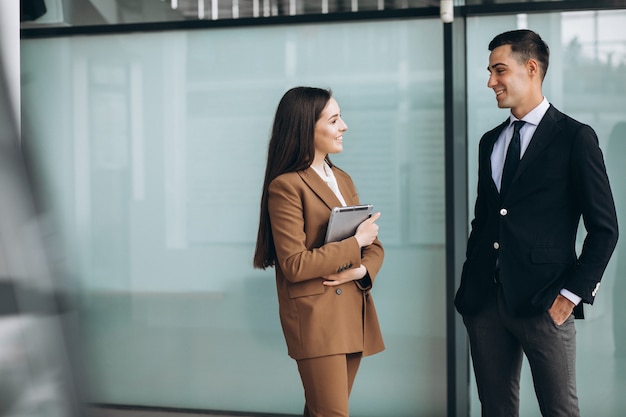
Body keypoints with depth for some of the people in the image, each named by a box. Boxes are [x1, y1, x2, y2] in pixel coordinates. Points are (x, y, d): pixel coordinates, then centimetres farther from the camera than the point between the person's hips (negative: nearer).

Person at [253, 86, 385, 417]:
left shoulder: (342, 180, 15)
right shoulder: (286, 186, -10)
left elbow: (374, 247, 15)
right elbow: (295, 265, -17)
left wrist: (362, 269, -8)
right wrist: (354, 244, -12)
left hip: (354, 313, 7)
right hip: (315, 317, -7)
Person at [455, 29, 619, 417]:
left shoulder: (575, 138, -4)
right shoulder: (491, 142, 15)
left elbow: (604, 228, -5)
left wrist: (573, 293, -9)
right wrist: (469, 284, 11)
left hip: (543, 304, -6)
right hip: (485, 300, 6)